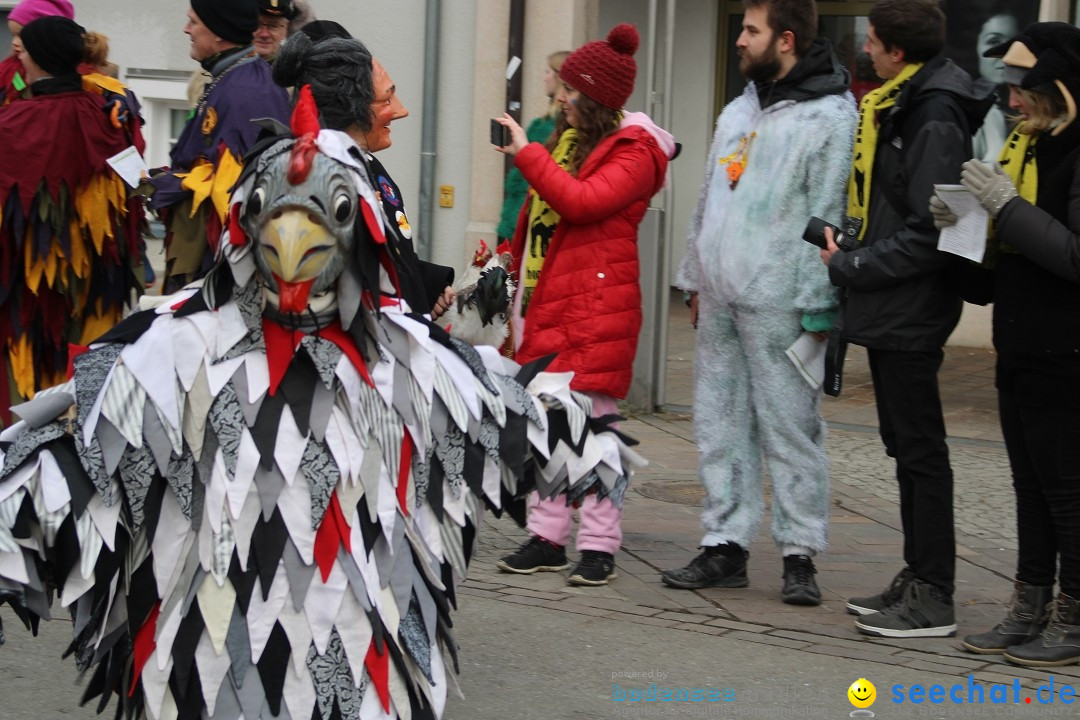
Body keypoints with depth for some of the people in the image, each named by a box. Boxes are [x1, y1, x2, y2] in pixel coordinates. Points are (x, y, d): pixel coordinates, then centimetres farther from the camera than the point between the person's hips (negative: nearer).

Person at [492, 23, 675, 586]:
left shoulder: (634, 154, -6)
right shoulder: (571, 141, 19)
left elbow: (581, 201, -21)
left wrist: (527, 154, -16)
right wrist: (517, 275, 18)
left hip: (597, 305, -8)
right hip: (548, 302, 8)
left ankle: (599, 545, -1)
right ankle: (547, 537, 12)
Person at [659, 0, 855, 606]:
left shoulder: (830, 116, -8)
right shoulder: (739, 110, 18)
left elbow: (829, 219, -13)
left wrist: (818, 309, -16)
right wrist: (697, 278, 20)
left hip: (778, 304, -8)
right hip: (720, 297, 8)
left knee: (790, 429, -3)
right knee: (721, 425, 9)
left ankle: (801, 554, 4)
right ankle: (726, 546, 16)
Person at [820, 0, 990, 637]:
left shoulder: (934, 118, -18)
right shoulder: (899, 107, 12)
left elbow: (928, 232, -23)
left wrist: (850, 268, -16)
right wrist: (851, 256, 6)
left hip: (910, 314, -10)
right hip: (890, 311, 10)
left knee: (920, 450, -4)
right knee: (906, 446, 15)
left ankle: (933, 600, 1)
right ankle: (918, 579, 24)